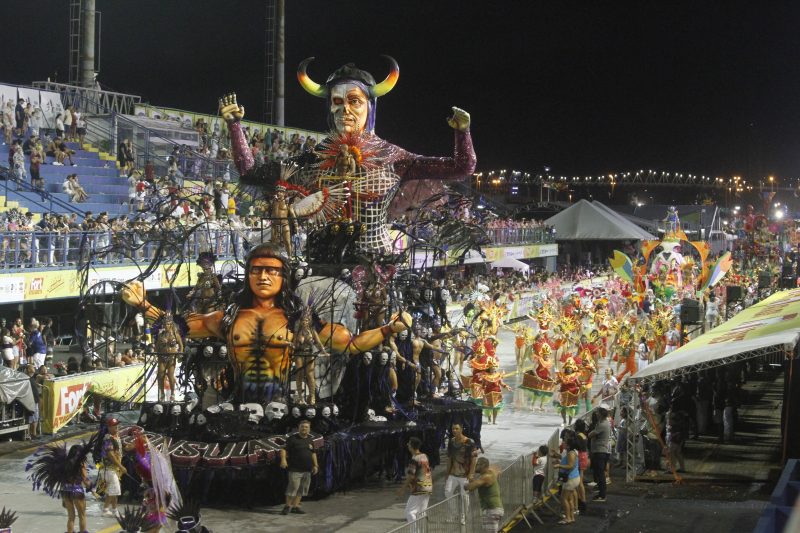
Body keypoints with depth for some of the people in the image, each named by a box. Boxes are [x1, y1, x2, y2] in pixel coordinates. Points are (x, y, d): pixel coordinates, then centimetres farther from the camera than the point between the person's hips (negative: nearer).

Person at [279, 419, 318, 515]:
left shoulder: (310, 440, 14)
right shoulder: (293, 439, -5)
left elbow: (313, 453, 23)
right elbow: (284, 449, -11)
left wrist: (315, 465, 18)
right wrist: (283, 459, -27)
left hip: (307, 470, 7)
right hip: (295, 469, -6)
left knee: (302, 489, 8)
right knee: (293, 488, -10)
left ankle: (295, 506, 15)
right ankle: (288, 506, 3)